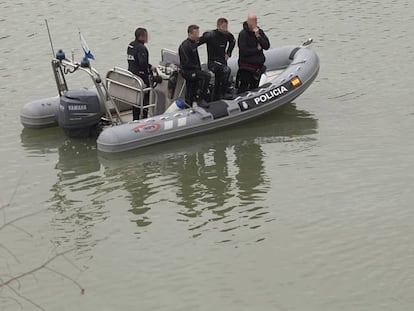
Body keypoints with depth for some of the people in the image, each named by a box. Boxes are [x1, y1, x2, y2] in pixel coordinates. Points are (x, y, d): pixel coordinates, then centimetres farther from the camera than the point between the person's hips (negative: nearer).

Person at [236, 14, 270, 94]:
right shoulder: (243, 34, -12)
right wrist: (257, 49, -10)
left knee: (254, 88, 15)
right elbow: (243, 51, -20)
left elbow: (267, 46, -4)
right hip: (246, 68, -6)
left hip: (258, 67, 6)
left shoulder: (260, 32, 6)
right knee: (243, 89, -10)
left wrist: (258, 36, -16)